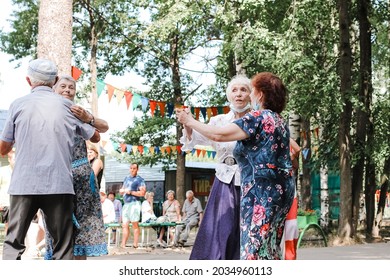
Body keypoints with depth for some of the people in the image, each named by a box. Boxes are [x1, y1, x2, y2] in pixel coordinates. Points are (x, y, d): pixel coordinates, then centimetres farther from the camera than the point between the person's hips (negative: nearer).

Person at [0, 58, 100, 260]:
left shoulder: (18, 105, 4)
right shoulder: (67, 106, 7)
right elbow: (95, 137, 19)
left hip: (23, 185, 0)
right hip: (59, 185, 1)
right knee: (63, 245, 6)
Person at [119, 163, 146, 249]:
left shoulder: (139, 179, -1)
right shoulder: (127, 178, 21)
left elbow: (142, 193, -11)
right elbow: (121, 191, 26)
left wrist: (131, 192, -13)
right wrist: (122, 190, 3)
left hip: (134, 203, -7)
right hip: (126, 204, 7)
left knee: (135, 224, -8)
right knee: (124, 225, 2)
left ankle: (135, 244, -8)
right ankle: (123, 244, 0)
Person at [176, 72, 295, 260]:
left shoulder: (258, 117, -10)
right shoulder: (279, 121, 17)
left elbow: (218, 134, -13)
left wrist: (190, 121, 0)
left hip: (262, 191, -9)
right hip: (281, 188, 9)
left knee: (254, 247, -9)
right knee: (270, 247, 12)